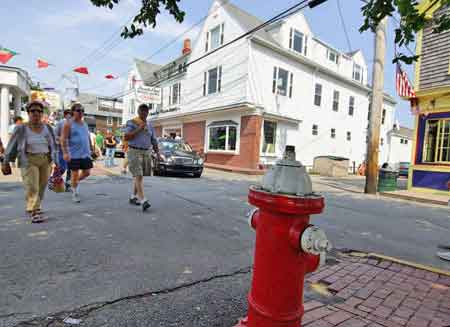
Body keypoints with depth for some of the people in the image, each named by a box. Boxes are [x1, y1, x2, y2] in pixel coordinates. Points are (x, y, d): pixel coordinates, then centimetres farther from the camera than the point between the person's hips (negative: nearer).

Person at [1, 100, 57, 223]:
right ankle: (34, 212, -9)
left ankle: (32, 208, 25)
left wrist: (55, 162, 6)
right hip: (28, 161, -3)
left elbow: (53, 146, 9)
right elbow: (12, 145, 3)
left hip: (45, 161, 3)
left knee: (41, 187, 8)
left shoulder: (48, 128, 5)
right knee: (32, 187, -11)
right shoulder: (21, 129, -3)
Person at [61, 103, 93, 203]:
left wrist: (91, 149, 18)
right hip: (74, 154, -5)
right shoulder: (68, 124, -5)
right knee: (75, 174, 2)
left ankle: (77, 182, 37)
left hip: (85, 154, 6)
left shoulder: (84, 123, 14)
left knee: (87, 172, 7)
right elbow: (63, 139, -11)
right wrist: (65, 153, -20)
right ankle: (75, 193, 19)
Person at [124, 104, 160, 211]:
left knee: (139, 176, 12)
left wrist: (158, 154, -2)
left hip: (146, 153, 6)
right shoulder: (131, 123, -6)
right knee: (138, 176, -16)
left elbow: (154, 141, 10)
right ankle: (143, 201, -22)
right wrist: (139, 129, -21)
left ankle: (133, 197, 27)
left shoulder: (149, 125, 10)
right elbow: (126, 138, -17)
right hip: (134, 152, -6)